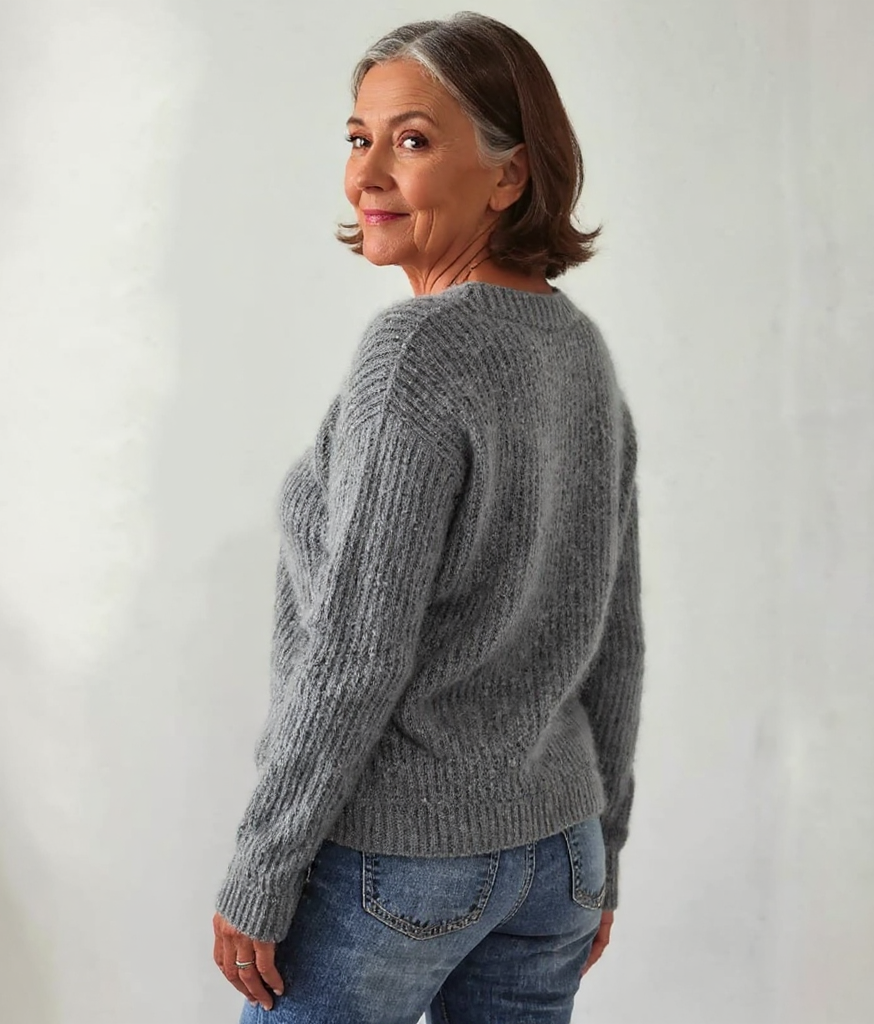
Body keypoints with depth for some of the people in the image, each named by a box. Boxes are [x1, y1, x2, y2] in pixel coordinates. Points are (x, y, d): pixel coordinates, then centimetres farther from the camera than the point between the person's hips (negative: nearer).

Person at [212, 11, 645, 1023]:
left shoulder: (418, 348, -20)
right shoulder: (583, 350, 4)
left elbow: (357, 650, -23)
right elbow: (613, 636, 8)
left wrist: (258, 876, -12)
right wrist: (598, 845, 17)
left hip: (389, 859, -7)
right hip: (550, 847, 7)